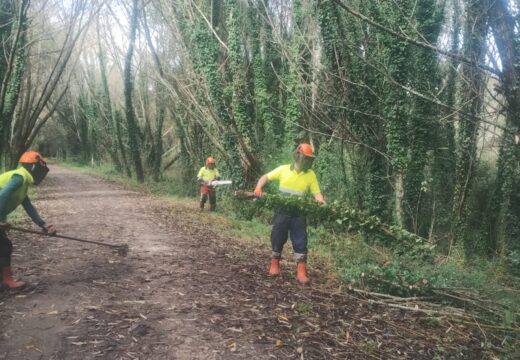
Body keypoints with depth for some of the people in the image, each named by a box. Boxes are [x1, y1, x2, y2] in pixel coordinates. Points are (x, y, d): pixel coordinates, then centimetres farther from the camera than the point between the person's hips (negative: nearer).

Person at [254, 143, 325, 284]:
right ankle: (275, 264, 25)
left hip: (299, 213, 0)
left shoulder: (310, 174, 0)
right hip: (282, 210, 0)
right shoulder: (283, 169, -2)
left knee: (300, 241, -2)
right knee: (278, 237, 7)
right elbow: (265, 177, 6)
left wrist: (324, 206, -23)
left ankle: (301, 271, 0)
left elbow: (316, 193, -4)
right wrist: (258, 188, -12)